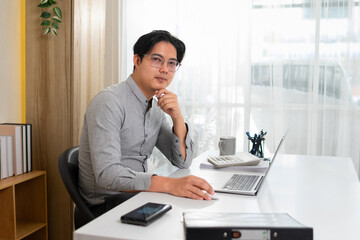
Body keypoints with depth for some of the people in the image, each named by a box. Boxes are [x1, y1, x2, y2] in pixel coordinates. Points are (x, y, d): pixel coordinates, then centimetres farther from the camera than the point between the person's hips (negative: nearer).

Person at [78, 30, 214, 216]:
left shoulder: (157, 107, 9)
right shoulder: (109, 101, -17)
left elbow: (183, 161, 6)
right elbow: (106, 174, -29)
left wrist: (177, 117, -9)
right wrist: (169, 184, -38)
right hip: (106, 204, -7)